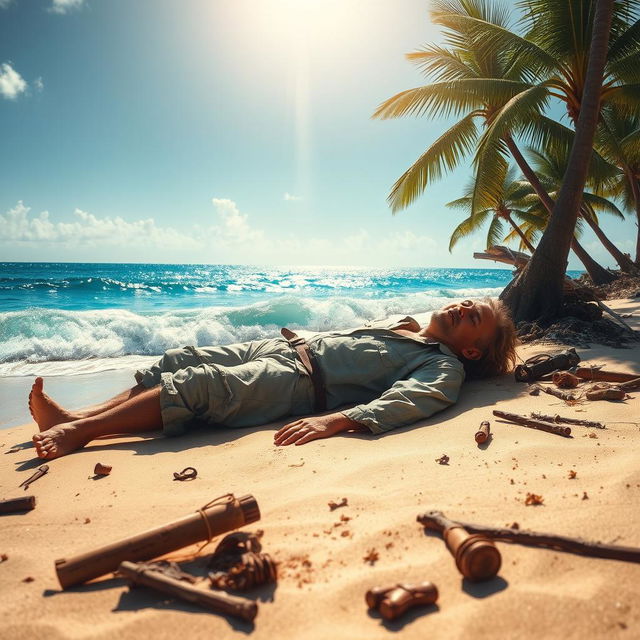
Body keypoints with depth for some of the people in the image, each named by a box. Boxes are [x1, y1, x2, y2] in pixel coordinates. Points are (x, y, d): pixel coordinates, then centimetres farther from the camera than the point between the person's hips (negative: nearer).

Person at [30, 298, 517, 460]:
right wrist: (303, 339, 25)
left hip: (304, 384, -8)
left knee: (195, 384, -22)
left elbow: (407, 401, -23)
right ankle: (78, 415, 2)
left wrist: (335, 420, -39)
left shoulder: (445, 368, -3)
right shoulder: (400, 325, 23)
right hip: (283, 349, 8)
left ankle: (81, 431, -12)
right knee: (178, 361, -1)